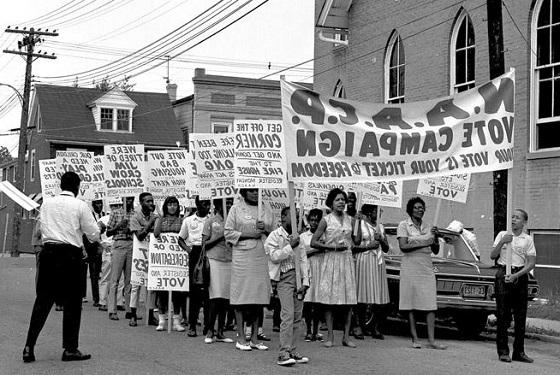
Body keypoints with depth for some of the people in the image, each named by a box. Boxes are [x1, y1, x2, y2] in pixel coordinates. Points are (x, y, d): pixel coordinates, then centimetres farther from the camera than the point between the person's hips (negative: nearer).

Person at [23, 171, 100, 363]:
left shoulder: (46, 203, 8)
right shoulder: (80, 206, -5)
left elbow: (42, 229, 16)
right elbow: (93, 234, -1)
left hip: (48, 252, 4)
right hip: (70, 255, -4)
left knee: (42, 300, 8)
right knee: (72, 303, 5)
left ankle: (29, 347, 5)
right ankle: (70, 349, 9)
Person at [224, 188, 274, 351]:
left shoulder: (266, 210, 14)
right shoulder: (236, 209, 3)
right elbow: (228, 232, -2)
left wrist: (265, 231, -5)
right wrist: (248, 235, -12)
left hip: (262, 256, 4)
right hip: (242, 254, -4)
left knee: (259, 295, 4)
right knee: (241, 295, -4)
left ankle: (254, 338, 11)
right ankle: (241, 337, 3)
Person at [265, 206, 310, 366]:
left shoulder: (297, 237, 16)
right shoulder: (274, 236, 1)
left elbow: (303, 260, 12)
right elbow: (274, 256, -11)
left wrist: (305, 282, 3)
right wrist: (290, 246, -11)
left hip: (298, 277, 6)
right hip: (284, 277, -6)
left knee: (297, 316, 4)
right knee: (288, 315, -14)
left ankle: (292, 351, 9)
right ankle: (283, 354, -15)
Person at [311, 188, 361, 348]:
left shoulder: (350, 220, 11)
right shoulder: (326, 220, 0)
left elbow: (357, 241, 7)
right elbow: (313, 242, -3)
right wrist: (333, 247, -11)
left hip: (347, 259, 3)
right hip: (331, 259, -3)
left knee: (349, 299, 1)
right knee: (329, 299, -3)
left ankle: (346, 336, 7)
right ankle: (330, 337, 4)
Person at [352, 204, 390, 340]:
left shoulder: (380, 227, 20)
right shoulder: (360, 225, 3)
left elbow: (386, 248, 21)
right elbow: (353, 246, -5)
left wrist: (381, 240, 3)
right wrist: (368, 246, -13)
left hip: (378, 262, 5)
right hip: (364, 261, -5)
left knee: (380, 298, 0)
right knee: (363, 296, -8)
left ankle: (376, 329, 6)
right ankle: (359, 327, -2)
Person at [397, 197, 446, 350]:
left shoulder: (428, 227, 15)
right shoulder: (404, 225, 3)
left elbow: (436, 251, 14)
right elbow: (403, 246, -11)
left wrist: (435, 237, -4)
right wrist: (423, 243, -16)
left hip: (427, 268, 4)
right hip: (410, 268, -4)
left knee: (431, 306, -4)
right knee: (411, 306, -2)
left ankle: (431, 340, -6)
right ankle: (415, 340, 2)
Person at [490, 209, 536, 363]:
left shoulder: (528, 239, 5)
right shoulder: (502, 234, 8)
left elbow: (531, 263, -1)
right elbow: (492, 256, 5)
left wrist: (516, 275, -13)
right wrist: (502, 242, -9)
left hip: (520, 276, 1)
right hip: (503, 275, -1)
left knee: (520, 315, 4)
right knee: (503, 315, -1)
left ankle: (519, 352, 12)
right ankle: (503, 351, 3)